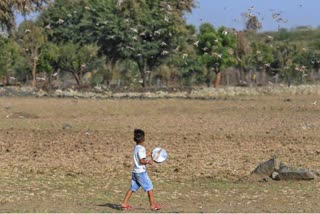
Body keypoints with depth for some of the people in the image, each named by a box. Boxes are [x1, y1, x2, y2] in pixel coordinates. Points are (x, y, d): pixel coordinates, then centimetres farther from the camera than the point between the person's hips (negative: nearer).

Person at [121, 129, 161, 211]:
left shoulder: (136, 147, 11)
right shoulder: (141, 149, -16)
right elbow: (142, 161, -22)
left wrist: (148, 154, 26)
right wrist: (148, 162, -10)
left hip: (135, 171, 9)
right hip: (141, 172, -8)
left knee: (132, 188, 10)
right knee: (149, 187, 0)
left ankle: (124, 203, 7)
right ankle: (153, 205, 2)